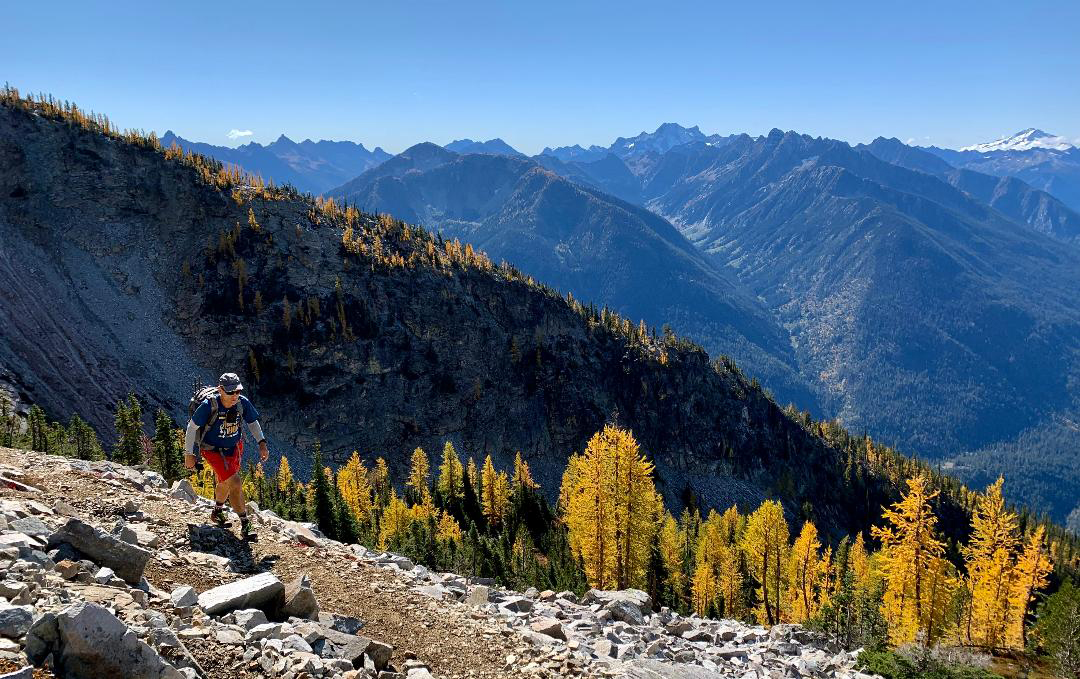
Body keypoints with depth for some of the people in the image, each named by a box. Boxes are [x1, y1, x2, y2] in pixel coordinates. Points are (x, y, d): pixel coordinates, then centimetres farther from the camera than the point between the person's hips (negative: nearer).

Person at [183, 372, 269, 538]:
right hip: (213, 450, -5)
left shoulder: (243, 403, -17)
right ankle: (245, 524, -8)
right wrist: (188, 454, -10)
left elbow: (253, 423, 1)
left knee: (225, 483, 26)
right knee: (235, 483, -20)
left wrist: (262, 443, -13)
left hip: (234, 447, 5)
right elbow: (192, 427, -15)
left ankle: (217, 512, 53)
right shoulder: (209, 405, -28)